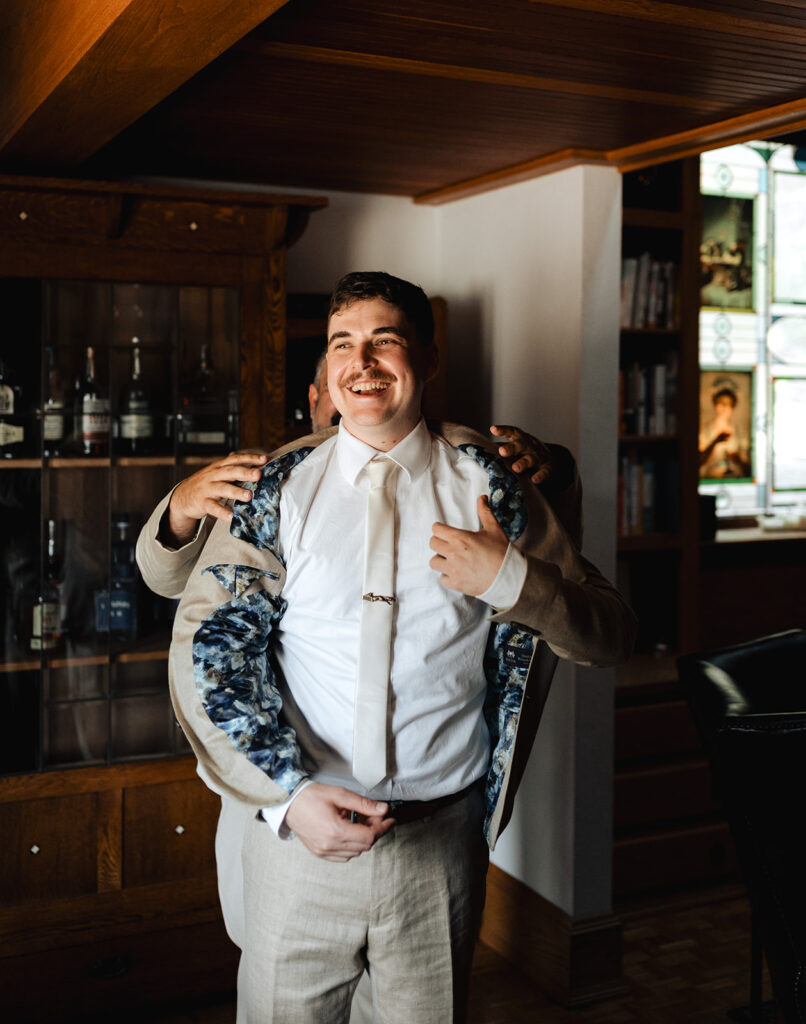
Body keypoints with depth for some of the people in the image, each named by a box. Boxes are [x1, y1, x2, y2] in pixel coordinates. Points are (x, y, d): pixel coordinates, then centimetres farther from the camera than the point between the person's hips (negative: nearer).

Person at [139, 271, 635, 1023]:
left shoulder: (483, 482, 0)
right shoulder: (280, 487, -1)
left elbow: (610, 636, 1)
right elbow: (206, 646, -6)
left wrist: (511, 579, -17)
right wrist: (286, 793, -17)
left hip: (443, 840, 1)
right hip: (296, 828, 0)